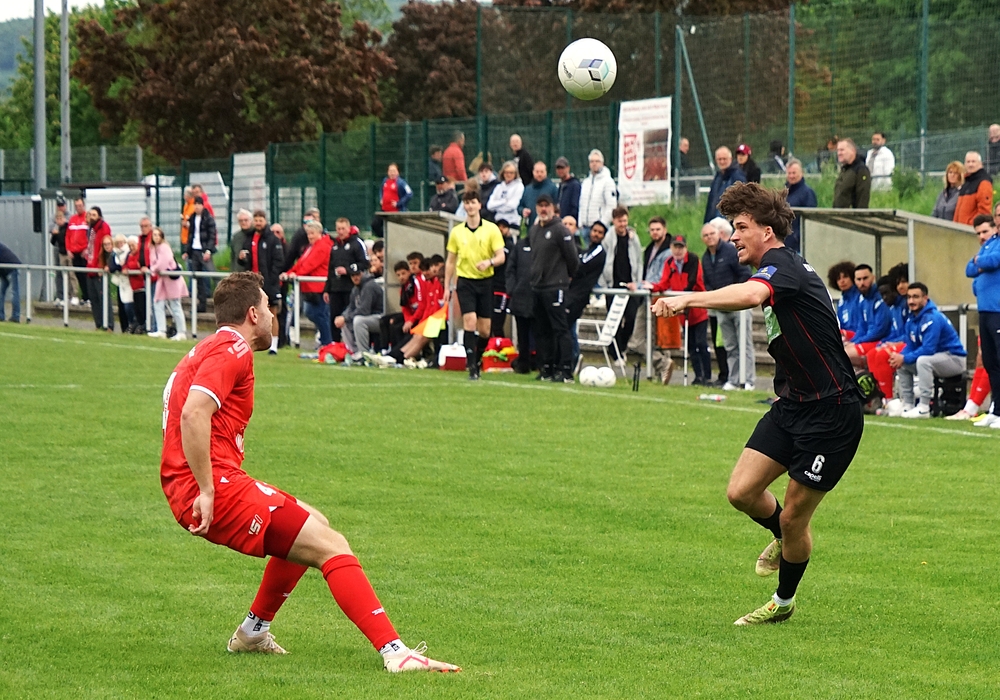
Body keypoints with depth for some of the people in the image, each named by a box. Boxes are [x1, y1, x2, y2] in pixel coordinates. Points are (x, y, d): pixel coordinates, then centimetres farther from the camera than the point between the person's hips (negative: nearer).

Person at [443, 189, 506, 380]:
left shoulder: (491, 229, 0)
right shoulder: (457, 232, 6)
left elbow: (501, 256, -4)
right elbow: (450, 261, 13)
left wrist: (489, 262, -26)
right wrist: (447, 287, 9)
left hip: (485, 281, 0)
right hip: (465, 281, 0)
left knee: (485, 330, 2)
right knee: (470, 322, -16)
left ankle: (476, 359, 27)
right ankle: (472, 367, -14)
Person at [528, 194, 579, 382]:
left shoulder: (560, 230, -10)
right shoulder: (533, 230, 14)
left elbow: (573, 257, -7)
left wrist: (568, 276, 5)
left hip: (555, 287, -8)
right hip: (537, 287, 8)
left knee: (561, 329, -10)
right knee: (542, 330, 9)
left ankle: (566, 371, -12)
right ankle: (546, 368, 14)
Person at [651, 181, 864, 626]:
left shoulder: (782, 264, -18)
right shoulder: (775, 270, 13)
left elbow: (751, 295, -41)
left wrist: (688, 299, -47)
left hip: (831, 412, -9)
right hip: (792, 403, 9)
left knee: (793, 518, 0)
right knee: (742, 491, -1)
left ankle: (784, 602, 22)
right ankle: (783, 538, 30)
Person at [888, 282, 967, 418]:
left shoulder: (932, 319, -23)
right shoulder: (911, 320, 4)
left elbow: (928, 349, -28)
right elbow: (911, 346, 8)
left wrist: (904, 358, -22)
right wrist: (899, 356, -13)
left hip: (954, 359, -9)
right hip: (937, 359, 10)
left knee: (923, 360, -34)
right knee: (901, 364, 5)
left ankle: (923, 408, -30)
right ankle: (907, 406, 4)